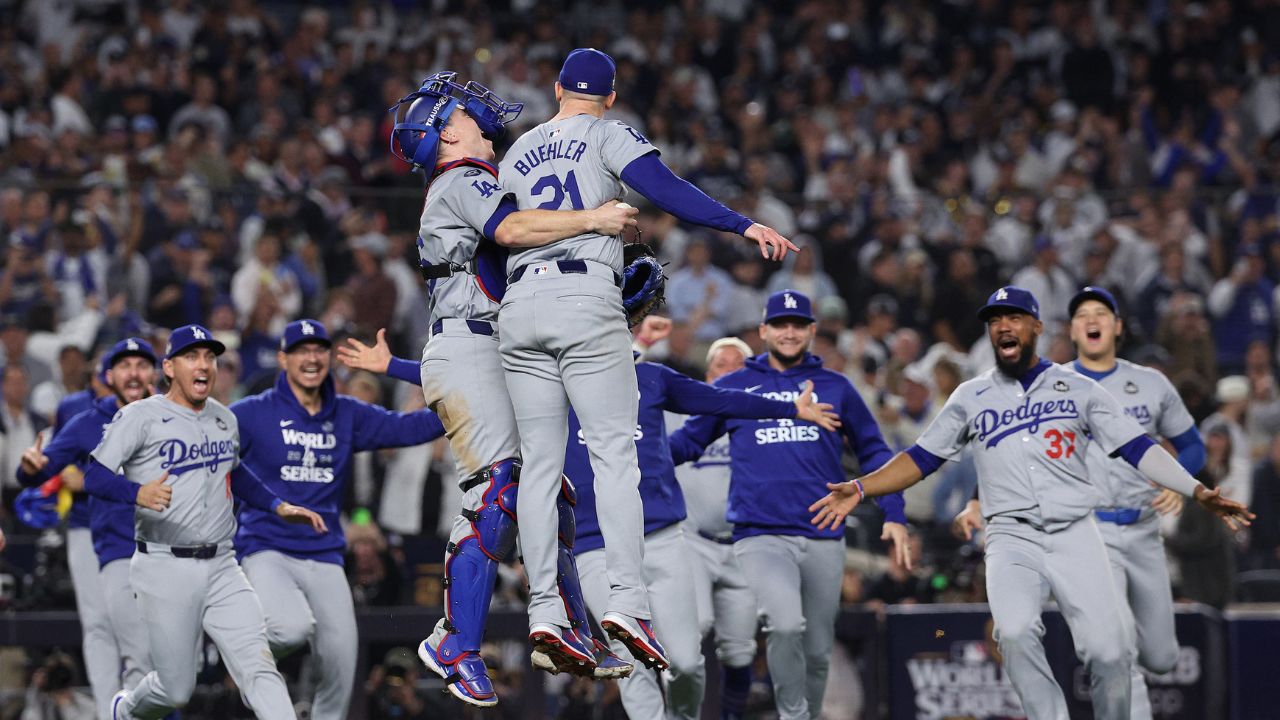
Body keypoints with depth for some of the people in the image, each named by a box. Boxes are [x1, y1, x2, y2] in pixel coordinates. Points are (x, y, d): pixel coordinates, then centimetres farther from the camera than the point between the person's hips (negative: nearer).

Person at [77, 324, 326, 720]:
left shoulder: (225, 419, 14)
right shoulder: (141, 416, -6)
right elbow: (94, 476, -15)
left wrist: (279, 506, 22)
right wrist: (138, 492, -33)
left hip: (221, 569, 5)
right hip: (165, 569, -5)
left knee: (258, 667, -12)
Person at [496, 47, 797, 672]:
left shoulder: (515, 155, 22)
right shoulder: (608, 135, 6)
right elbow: (661, 187, -11)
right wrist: (742, 225, -17)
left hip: (519, 308, 5)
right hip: (587, 301, -4)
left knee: (539, 463, 5)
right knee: (614, 454, -6)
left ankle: (544, 610, -2)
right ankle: (627, 602, -19)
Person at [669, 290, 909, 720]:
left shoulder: (835, 388, 12)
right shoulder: (733, 388, 11)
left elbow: (873, 451, 17)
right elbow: (689, 440, 16)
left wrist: (894, 515, 7)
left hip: (823, 539, 2)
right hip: (760, 535, -2)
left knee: (817, 649, 7)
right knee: (785, 624, -26)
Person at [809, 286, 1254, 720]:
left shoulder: (1079, 389, 11)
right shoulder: (971, 397, 15)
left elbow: (1138, 448, 5)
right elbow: (921, 459, 17)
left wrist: (1198, 493, -7)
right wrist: (860, 489, 3)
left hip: (1075, 536, 0)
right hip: (1012, 539, 0)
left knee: (1109, 651, -16)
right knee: (1016, 633, -29)